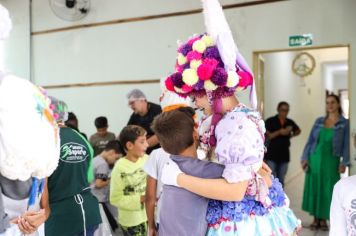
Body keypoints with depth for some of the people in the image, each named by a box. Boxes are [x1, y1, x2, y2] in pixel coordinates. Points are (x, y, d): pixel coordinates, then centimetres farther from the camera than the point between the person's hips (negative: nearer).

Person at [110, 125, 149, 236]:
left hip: (149, 216, 5)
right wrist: (140, 199, -23)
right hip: (132, 221, -5)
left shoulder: (146, 159, -7)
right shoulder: (120, 167, -21)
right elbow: (115, 199, -18)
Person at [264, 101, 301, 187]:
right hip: (271, 155, -4)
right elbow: (267, 136, -13)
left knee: (281, 181, 11)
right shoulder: (270, 121, -6)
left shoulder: (290, 122, 6)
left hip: (284, 155, 4)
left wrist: (291, 135, 6)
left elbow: (298, 131, 24)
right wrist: (279, 132, -22)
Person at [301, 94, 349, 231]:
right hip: (314, 159, 2)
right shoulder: (319, 121, 5)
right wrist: (305, 158, -1)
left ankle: (323, 220, 18)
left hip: (331, 161, -2)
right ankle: (315, 219, 17)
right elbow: (310, 141, 6)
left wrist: (344, 163, -11)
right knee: (313, 188, 5)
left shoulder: (344, 123, 0)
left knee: (328, 190, 3)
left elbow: (345, 144, -2)